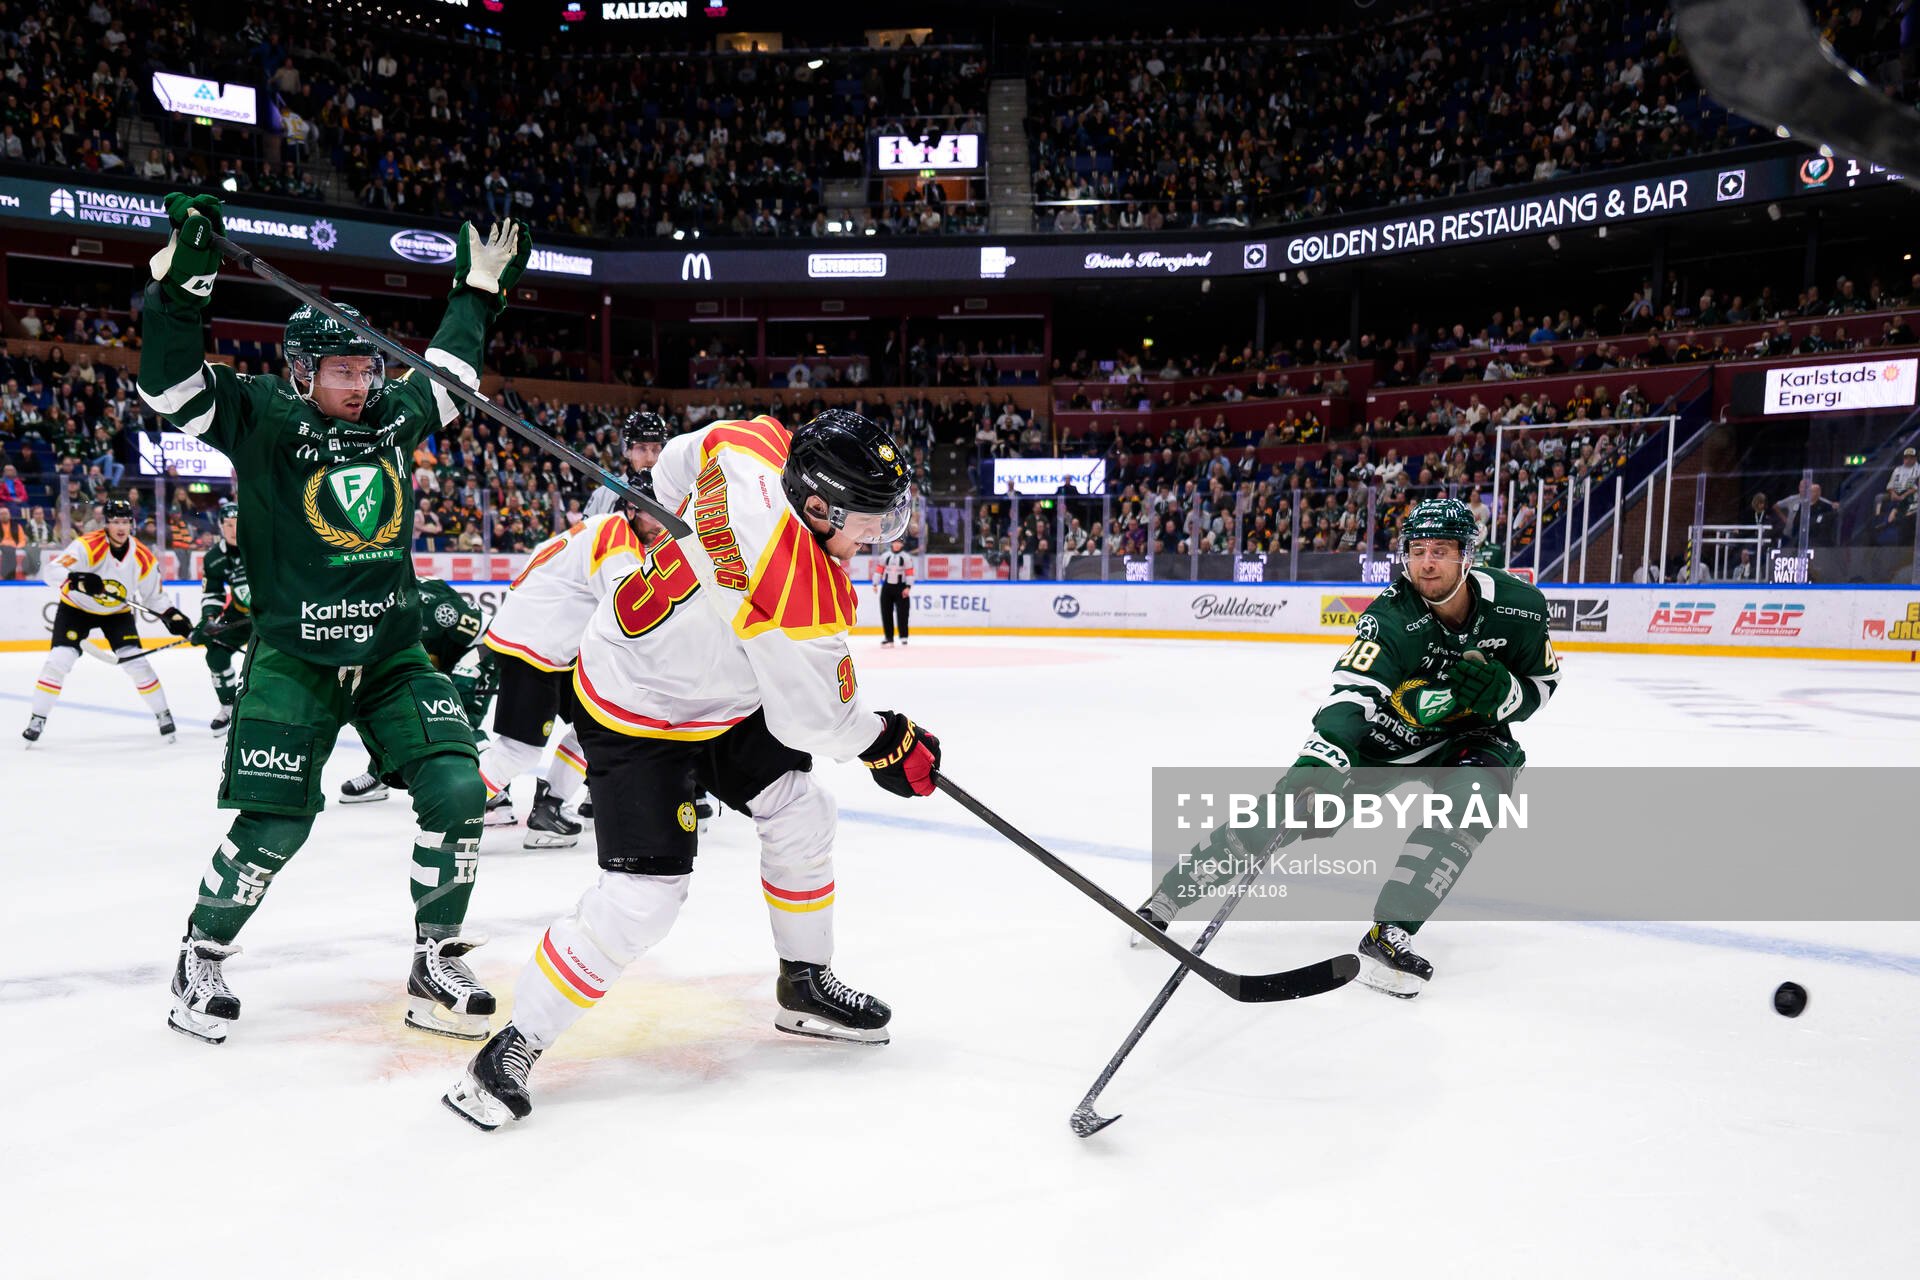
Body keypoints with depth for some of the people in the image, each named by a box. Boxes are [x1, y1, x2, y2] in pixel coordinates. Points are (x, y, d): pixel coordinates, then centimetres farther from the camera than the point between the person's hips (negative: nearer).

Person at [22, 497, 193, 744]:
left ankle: (163, 715, 6)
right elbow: (50, 570, -34)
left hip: (117, 612, 2)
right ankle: (37, 720, -1)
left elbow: (154, 595, 0)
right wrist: (76, 579, -53)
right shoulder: (88, 546, -27)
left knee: (137, 662, -9)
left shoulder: (143, 558, -14)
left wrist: (173, 616, -13)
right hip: (76, 608, -2)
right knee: (58, 660, -15)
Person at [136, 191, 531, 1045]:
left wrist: (480, 286, 29)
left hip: (393, 654, 4)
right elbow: (172, 383, -16)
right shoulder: (261, 420, -4)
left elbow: (448, 370, 25)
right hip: (294, 660, -4)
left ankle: (435, 969, 6)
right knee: (275, 824, -7)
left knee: (456, 788, -10)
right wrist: (181, 278, -26)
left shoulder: (394, 418, 8)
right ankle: (201, 961, 21)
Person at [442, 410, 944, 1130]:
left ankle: (805, 985, 30)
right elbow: (811, 719, -21)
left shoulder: (751, 442, -15)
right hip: (638, 717, -10)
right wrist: (891, 744, -3)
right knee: (643, 897, -13)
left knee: (801, 815, 12)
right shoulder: (803, 596, -35)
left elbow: (675, 465, 7)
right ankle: (514, 1047, 2)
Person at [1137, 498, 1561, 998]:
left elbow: (1543, 682, -1)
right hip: (1387, 730, -2)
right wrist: (1311, 773, -56)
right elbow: (1347, 702, -41)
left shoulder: (1519, 605, -18)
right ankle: (1170, 893, -3)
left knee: (1472, 792, -31)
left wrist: (1502, 692, -24)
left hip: (1470, 734, 2)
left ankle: (1389, 935, -30)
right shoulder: (1390, 619, -29)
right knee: (1297, 801, -13)